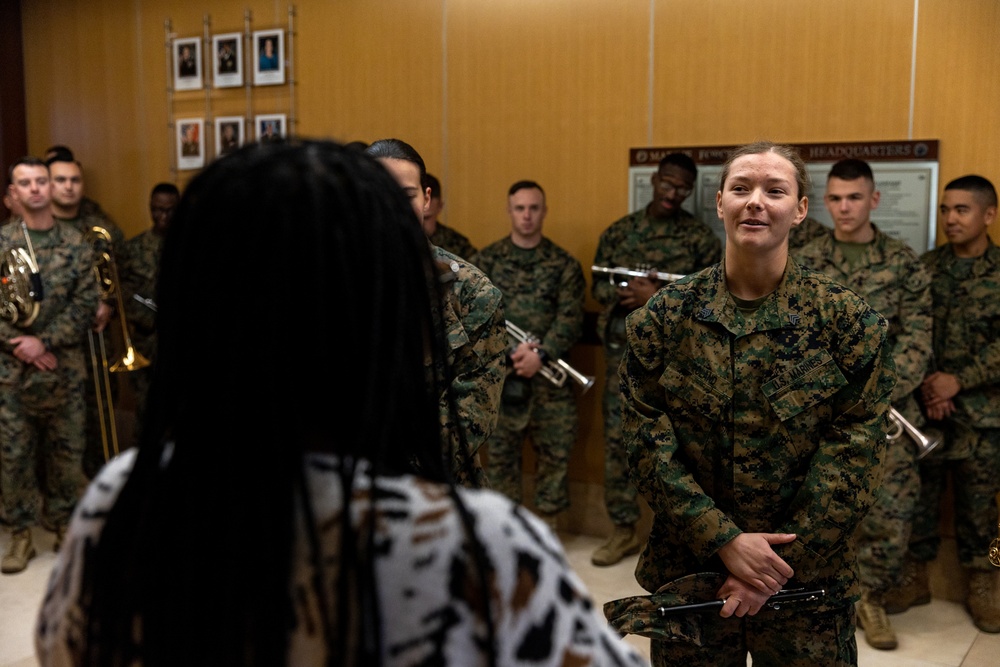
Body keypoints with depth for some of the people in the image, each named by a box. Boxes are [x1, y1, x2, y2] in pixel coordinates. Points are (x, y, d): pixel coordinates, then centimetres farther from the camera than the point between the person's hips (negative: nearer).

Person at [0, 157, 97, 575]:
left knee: (67, 450, 9)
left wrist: (45, 342, -13)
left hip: (64, 365, 0)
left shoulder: (75, 243, 2)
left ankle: (63, 520, 27)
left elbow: (85, 303, -3)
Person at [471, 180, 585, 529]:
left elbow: (570, 317, -4)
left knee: (556, 451, 5)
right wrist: (511, 350, -17)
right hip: (500, 373, 0)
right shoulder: (486, 259, 5)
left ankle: (547, 525, 20)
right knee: (500, 452, 8)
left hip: (550, 373, 0)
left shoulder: (564, 264, 5)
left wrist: (541, 355, -18)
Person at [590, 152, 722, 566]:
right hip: (624, 349, 3)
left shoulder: (701, 237, 2)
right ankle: (624, 530, 18)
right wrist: (633, 296, -13)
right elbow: (599, 286, 7)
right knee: (618, 438, 6)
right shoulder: (618, 231, 9)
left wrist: (660, 297, -16)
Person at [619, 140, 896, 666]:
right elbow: (646, 440, -8)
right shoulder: (663, 316, -4)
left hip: (811, 578, 0)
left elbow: (854, 453, -9)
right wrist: (725, 541, -16)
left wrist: (781, 562, -15)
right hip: (686, 574, 1)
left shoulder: (848, 320, -5)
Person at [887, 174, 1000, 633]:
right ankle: (914, 577, 22)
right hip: (923, 405, 2)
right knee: (919, 493, 8)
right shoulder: (925, 266, 4)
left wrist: (958, 381, -16)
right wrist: (925, 385, -12)